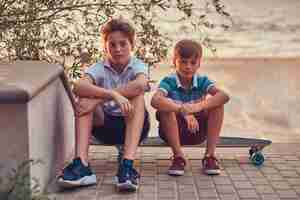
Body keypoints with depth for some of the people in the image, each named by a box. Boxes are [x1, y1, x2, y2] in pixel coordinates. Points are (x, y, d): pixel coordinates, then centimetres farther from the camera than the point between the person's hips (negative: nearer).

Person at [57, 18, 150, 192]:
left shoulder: (138, 66, -6)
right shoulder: (99, 68, -3)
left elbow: (140, 85, -32)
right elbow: (79, 87, -26)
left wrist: (98, 98, -32)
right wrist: (113, 94, -40)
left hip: (134, 126, -1)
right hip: (105, 125, 2)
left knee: (137, 97, -28)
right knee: (85, 98, -21)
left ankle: (127, 164, -42)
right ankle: (81, 163, -36)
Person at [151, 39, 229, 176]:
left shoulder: (202, 81, -7)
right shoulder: (169, 81, -14)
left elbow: (224, 96, -26)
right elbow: (155, 100, -36)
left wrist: (199, 106, -40)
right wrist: (183, 110, -47)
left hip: (197, 130, 2)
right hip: (173, 131, -2)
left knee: (217, 103, -19)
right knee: (165, 107, -30)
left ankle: (210, 155, -15)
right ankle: (178, 156, -20)